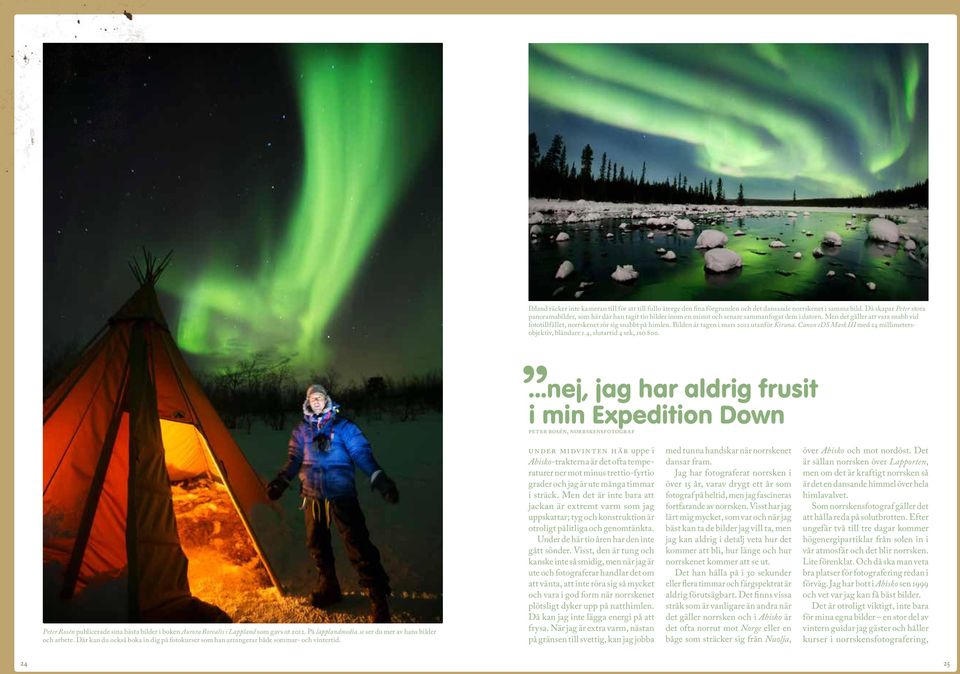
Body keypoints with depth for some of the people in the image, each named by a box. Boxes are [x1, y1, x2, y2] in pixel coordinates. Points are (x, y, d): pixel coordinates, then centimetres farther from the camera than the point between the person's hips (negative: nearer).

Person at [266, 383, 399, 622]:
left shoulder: (343, 427, -1)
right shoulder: (301, 431, 11)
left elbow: (362, 454, -7)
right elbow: (294, 460, 14)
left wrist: (379, 479, -18)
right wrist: (280, 481, 1)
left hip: (341, 494, -5)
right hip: (313, 496, 5)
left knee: (357, 542, -13)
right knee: (317, 544, 12)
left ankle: (378, 597, -14)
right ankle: (328, 587, 31)